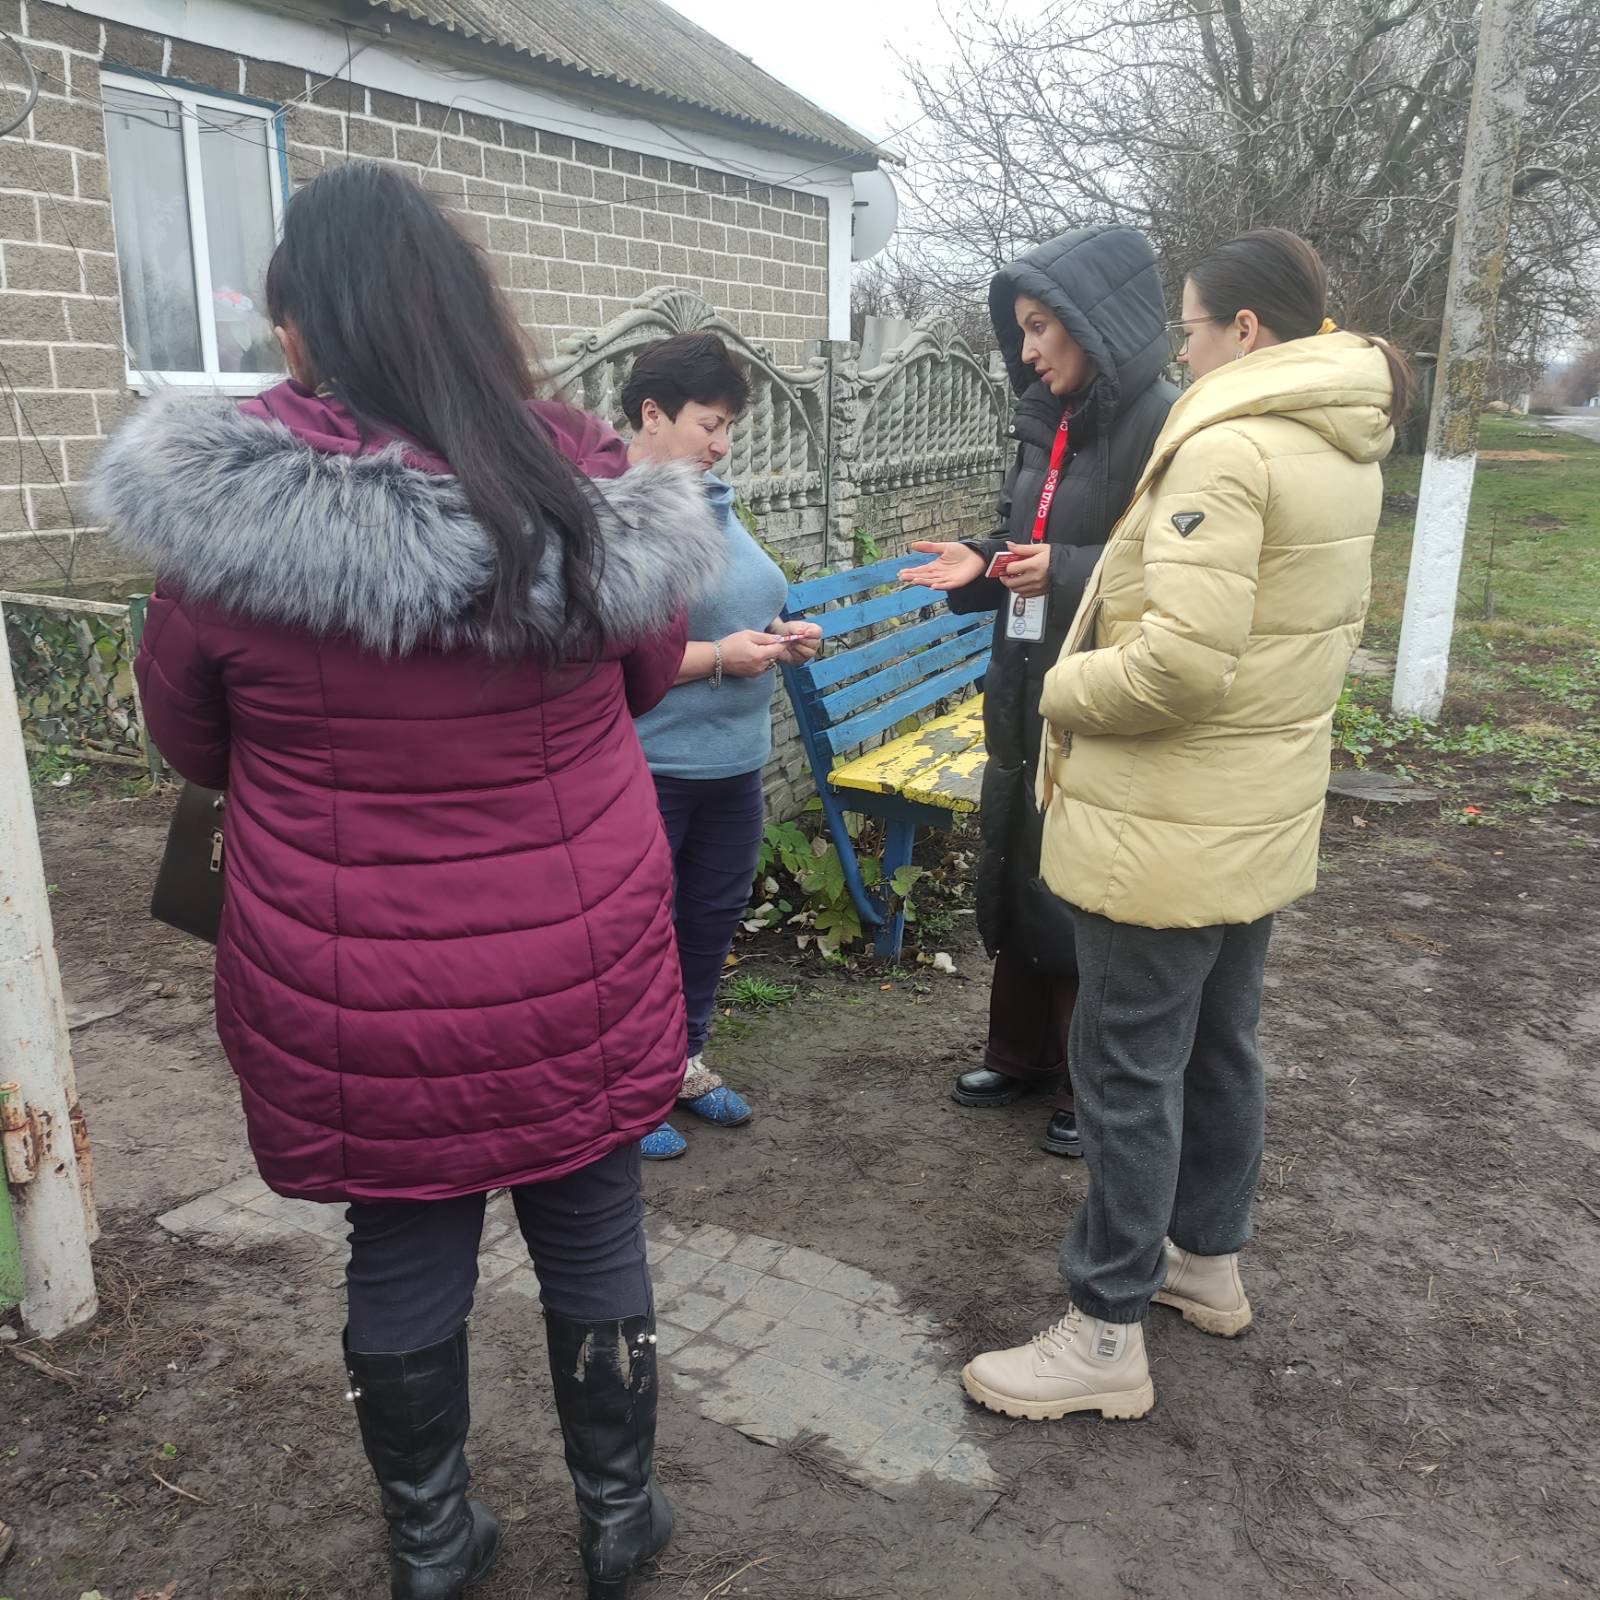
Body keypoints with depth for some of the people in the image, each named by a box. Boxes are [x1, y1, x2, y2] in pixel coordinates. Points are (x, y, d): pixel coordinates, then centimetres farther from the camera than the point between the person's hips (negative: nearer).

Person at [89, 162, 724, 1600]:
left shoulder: (222, 524, -15)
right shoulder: (585, 492, -12)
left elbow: (194, 745, 1)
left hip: (359, 996, 0)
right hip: (576, 976, 1)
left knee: (402, 1259, 19)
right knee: (594, 1238, 19)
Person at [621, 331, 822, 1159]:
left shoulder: (714, 500, 11)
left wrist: (781, 639, 3)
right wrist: (718, 658, -23)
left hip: (733, 763, 8)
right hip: (647, 771, -8)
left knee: (714, 916, 18)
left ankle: (684, 1058, 38)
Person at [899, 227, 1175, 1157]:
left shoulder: (1163, 426, -15)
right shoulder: (1047, 423, 10)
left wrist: (1064, 571, -24)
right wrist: (980, 566, 1)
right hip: (1024, 697, 8)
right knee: (1012, 881, 17)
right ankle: (1020, 1054, 37)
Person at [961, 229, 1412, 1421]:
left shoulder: (1225, 446, -20)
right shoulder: (1349, 451, 10)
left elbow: (1181, 662, -28)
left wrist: (1065, 687, -11)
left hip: (1170, 826, -9)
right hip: (1268, 811, 9)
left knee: (1131, 1067, 1)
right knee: (1221, 1044, 21)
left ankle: (1107, 1337, 14)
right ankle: (1209, 1260, 39)